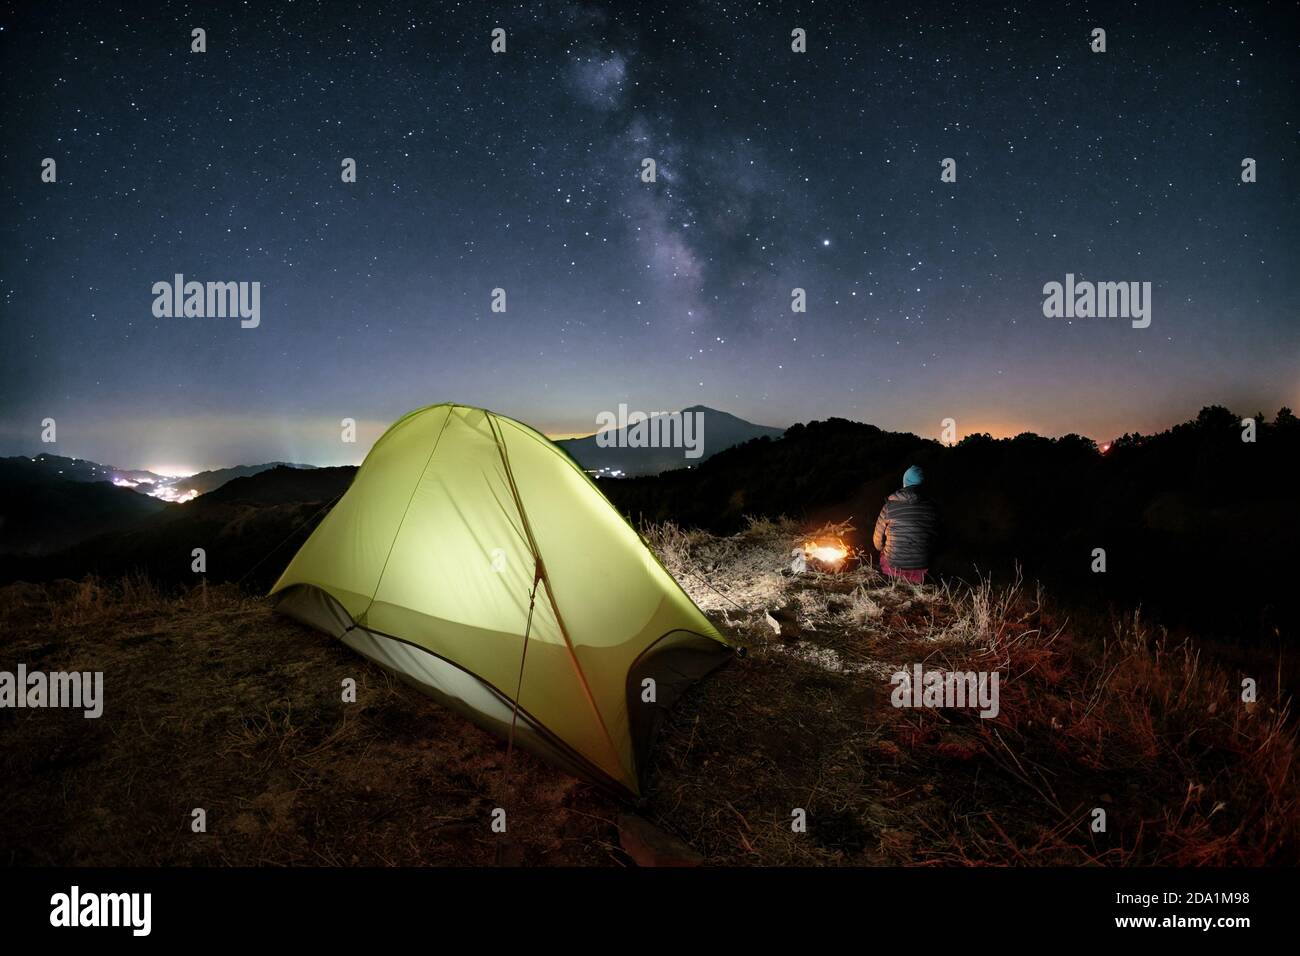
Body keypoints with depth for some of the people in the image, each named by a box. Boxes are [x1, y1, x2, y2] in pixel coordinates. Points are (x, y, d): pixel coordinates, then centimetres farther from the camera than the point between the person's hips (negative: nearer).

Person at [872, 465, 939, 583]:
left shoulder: (889, 506, -10)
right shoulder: (931, 507, -6)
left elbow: (878, 540, -1)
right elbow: (935, 535, 8)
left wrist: (883, 549, 22)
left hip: (893, 567, 0)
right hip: (921, 567, 1)